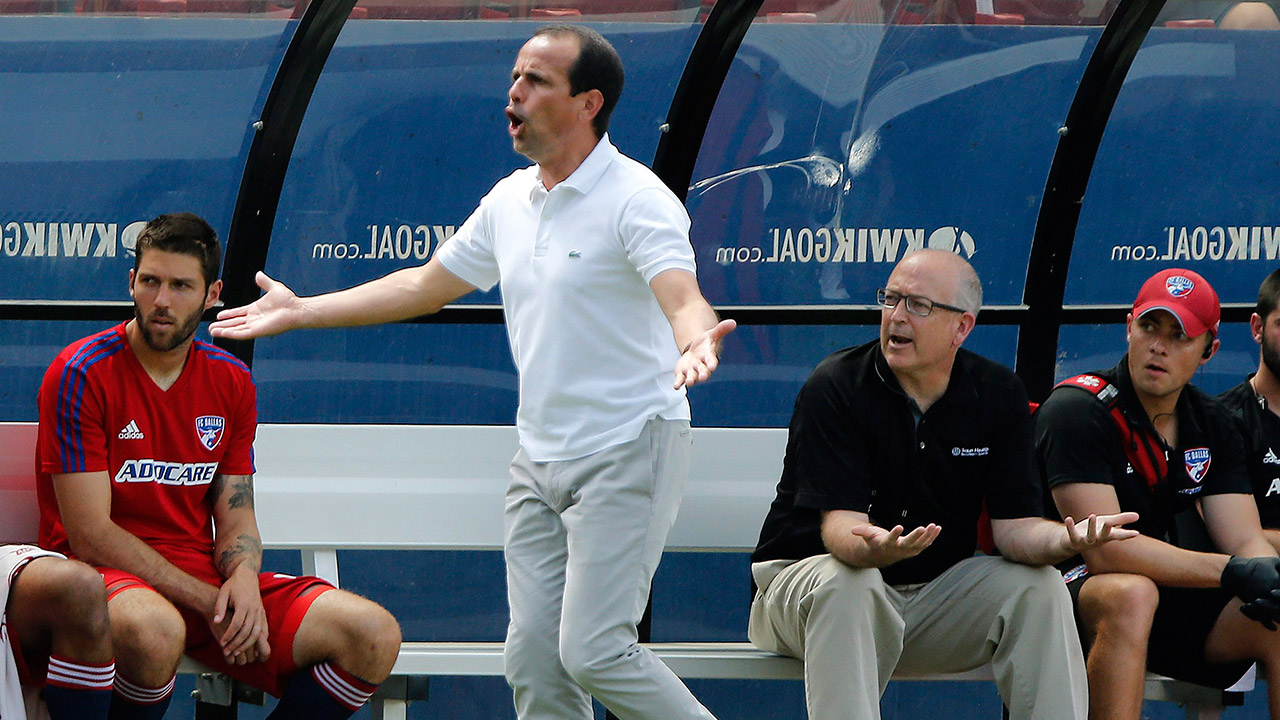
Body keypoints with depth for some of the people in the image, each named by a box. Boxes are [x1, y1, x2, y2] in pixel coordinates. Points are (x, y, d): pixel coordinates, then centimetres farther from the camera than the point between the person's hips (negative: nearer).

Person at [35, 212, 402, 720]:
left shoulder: (230, 382, 11)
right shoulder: (82, 374, -8)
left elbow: (235, 515, 13)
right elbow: (91, 535, -12)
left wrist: (244, 578, -13)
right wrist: (207, 601, -17)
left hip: (205, 577, 6)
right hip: (111, 577, -6)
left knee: (374, 638, -14)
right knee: (153, 631, -43)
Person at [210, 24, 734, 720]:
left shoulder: (636, 200, -13)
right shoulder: (510, 201, 11)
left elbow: (683, 301, -28)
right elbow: (424, 285, 22)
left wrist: (696, 342, -52)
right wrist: (299, 311, 23)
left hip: (626, 453, -7)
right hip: (540, 460, 7)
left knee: (593, 651, -15)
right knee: (533, 657, 0)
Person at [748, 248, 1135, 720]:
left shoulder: (999, 394, 0)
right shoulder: (835, 386, -14)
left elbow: (1014, 525, -7)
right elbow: (839, 524, -24)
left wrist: (1066, 540, -31)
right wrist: (871, 548, -49)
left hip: (935, 590, 4)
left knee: (1037, 585, -18)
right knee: (844, 584, -37)